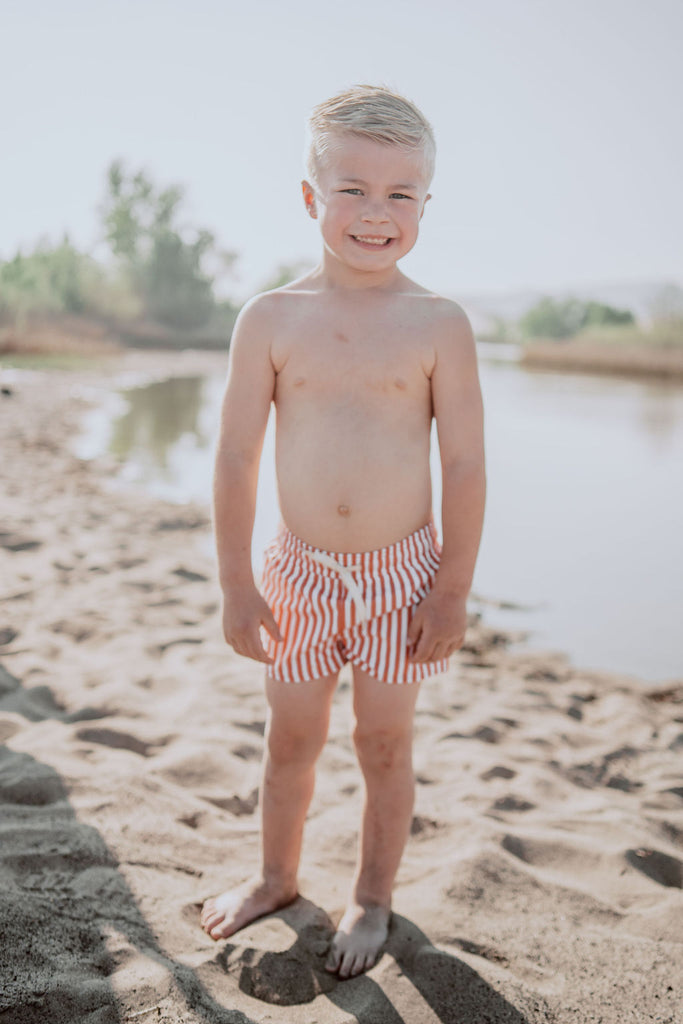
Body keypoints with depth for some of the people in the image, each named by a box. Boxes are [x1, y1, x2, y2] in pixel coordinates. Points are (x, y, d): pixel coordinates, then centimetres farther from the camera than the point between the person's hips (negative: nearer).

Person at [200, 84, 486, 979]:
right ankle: (277, 878, 41)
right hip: (299, 571, 2)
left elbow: (464, 466, -6)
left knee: (386, 743, 12)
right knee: (291, 737, 17)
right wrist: (237, 584, -4)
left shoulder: (439, 325, -8)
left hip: (400, 573, -1)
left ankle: (373, 897, 35)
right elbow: (237, 458, -3)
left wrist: (453, 591, -6)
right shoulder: (271, 318, -5)